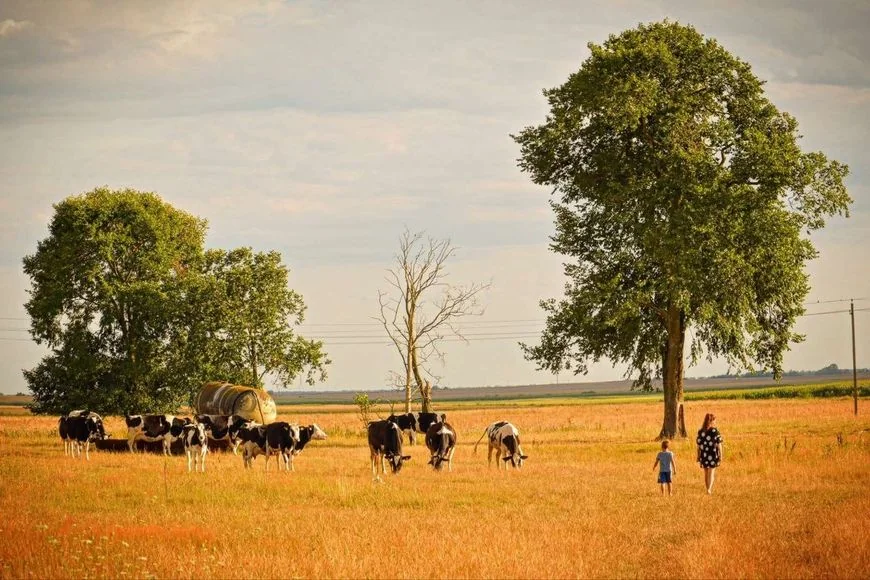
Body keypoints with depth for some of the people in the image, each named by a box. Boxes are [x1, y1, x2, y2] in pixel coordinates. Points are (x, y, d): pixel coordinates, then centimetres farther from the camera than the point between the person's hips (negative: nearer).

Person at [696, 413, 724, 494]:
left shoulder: (701, 432, 2)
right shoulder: (715, 431, -9)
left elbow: (699, 445, 4)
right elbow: (719, 444, -8)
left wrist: (698, 456, 12)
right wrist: (720, 455, -3)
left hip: (704, 454, 4)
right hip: (713, 454, -4)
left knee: (706, 473, 15)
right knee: (711, 472, -2)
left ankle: (709, 489, 25)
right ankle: (709, 489, -18)